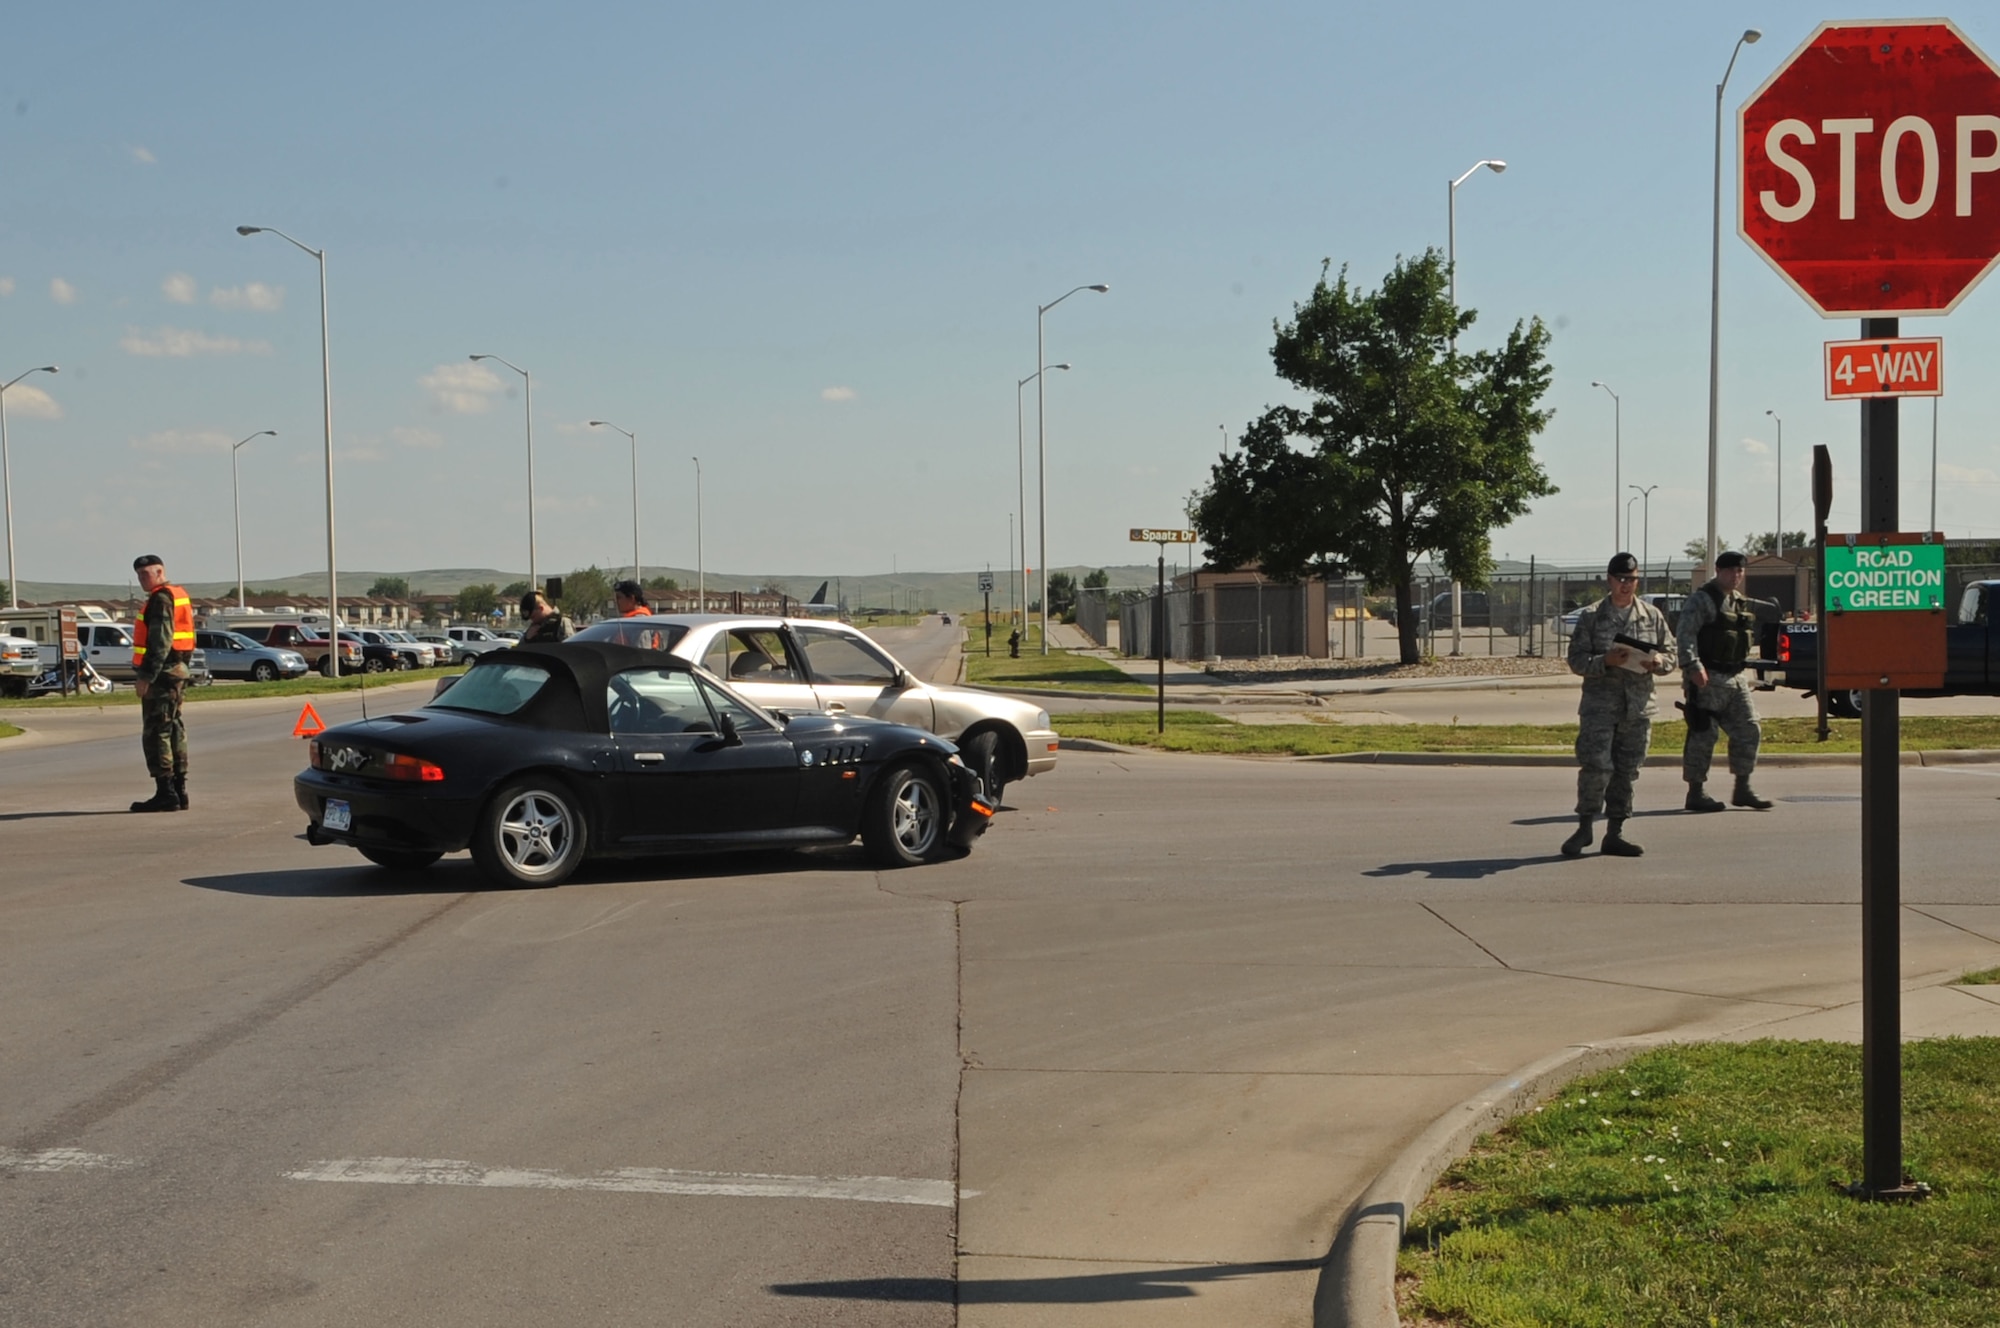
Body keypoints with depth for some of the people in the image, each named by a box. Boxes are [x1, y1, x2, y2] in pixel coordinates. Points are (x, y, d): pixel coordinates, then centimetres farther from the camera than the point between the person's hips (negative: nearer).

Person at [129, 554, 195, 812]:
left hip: (161, 674, -10)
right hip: (177, 671, 10)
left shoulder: (161, 599, -13)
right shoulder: (179, 596, 18)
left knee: (156, 733, -9)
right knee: (173, 730, 13)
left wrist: (146, 676, -22)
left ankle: (166, 793, -11)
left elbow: (160, 642, -21)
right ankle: (179, 791, 16)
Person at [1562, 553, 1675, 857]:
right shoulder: (1591, 617, 2)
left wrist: (1658, 661, -9)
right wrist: (1605, 661, -19)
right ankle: (1585, 827, 4)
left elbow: (1671, 653, 14)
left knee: (1627, 770, 5)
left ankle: (1615, 832, 14)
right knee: (1596, 766, -11)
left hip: (1639, 705, 3)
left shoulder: (1652, 616, 10)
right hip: (1599, 701, -3)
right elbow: (1576, 661, -2)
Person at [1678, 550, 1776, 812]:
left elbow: (1746, 639, 28)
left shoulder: (1743, 603, 17)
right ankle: (1695, 793, 0)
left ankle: (1742, 789, 16)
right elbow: (1685, 635, -19)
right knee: (1703, 735, -6)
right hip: (1708, 679, -8)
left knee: (1749, 731, 7)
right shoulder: (1702, 600, -9)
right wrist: (1693, 666, -29)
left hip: (1736, 678, 8)